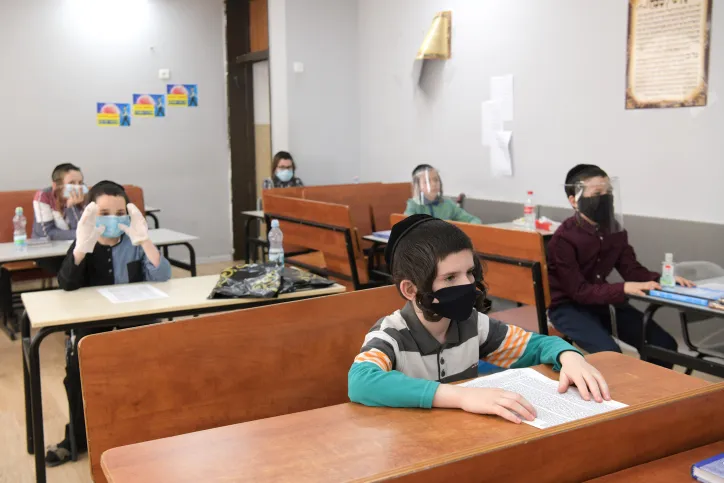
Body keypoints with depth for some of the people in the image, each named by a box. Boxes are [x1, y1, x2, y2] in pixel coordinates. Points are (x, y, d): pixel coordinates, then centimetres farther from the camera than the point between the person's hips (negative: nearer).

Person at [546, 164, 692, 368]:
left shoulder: (615, 228, 1)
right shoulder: (564, 238, -21)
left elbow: (631, 269, 3)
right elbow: (578, 291, -24)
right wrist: (623, 289, -35)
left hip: (603, 302, 7)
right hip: (568, 306, -7)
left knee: (664, 344, -1)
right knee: (609, 353, -29)